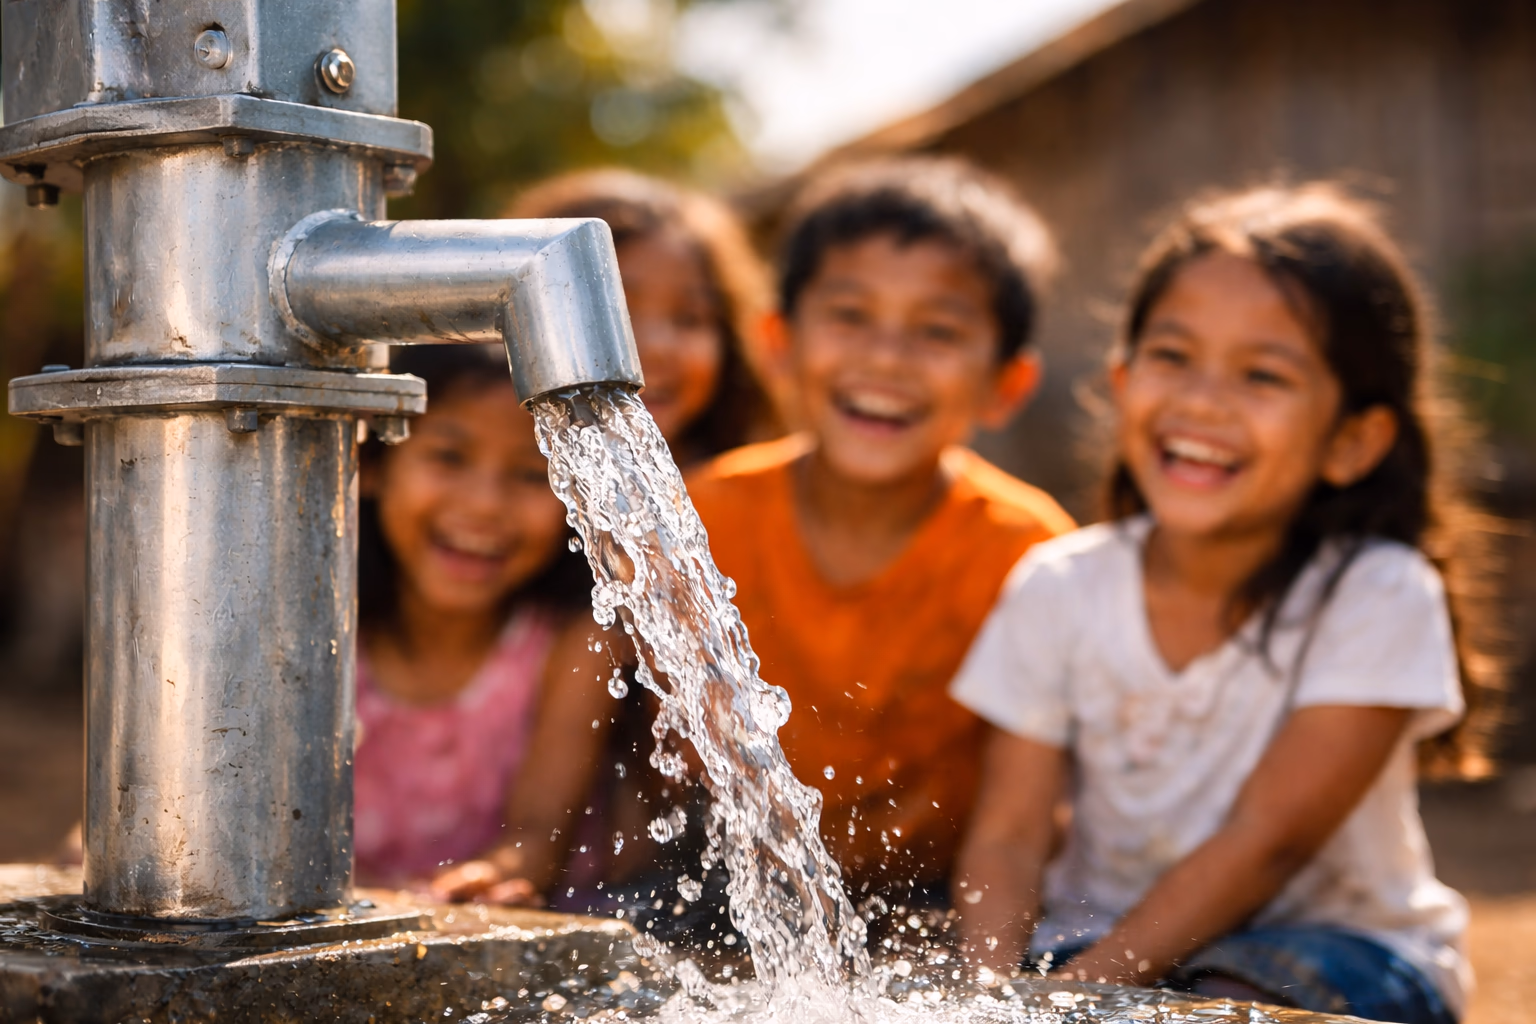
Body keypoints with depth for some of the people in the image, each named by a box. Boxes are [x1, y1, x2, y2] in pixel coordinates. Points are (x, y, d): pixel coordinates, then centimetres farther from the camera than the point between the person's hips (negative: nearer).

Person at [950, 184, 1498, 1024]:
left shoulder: (1378, 599, -16)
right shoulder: (1058, 591, -5)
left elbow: (1265, 841, -20)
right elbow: (1007, 838, -6)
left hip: (1332, 945, -2)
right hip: (1103, 939, 3)